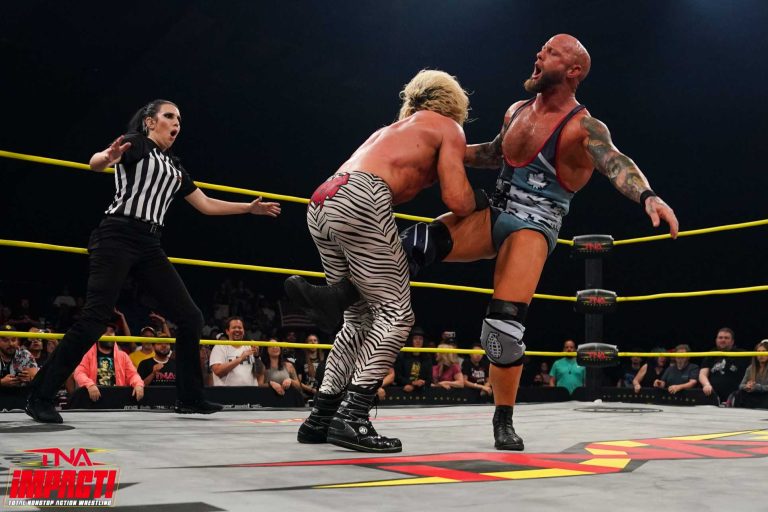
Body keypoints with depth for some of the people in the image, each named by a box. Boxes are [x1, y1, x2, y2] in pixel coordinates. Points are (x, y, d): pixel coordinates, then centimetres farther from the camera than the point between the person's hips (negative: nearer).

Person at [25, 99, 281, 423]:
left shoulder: (175, 167, 23)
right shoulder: (135, 143, 2)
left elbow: (206, 205, 27)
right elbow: (95, 162, -17)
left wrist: (251, 208, 27)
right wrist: (108, 157, -42)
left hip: (149, 245, 7)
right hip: (118, 236, -7)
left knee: (190, 318, 2)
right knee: (94, 319, -17)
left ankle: (189, 397, 12)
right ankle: (40, 396, -8)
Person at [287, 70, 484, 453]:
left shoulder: (393, 129, 36)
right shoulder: (449, 128, 14)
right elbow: (457, 202, 3)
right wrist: (479, 200, 22)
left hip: (321, 202, 8)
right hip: (359, 201, -8)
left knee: (361, 318, 15)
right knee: (395, 314, 0)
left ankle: (320, 417, 15)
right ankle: (352, 418, -8)